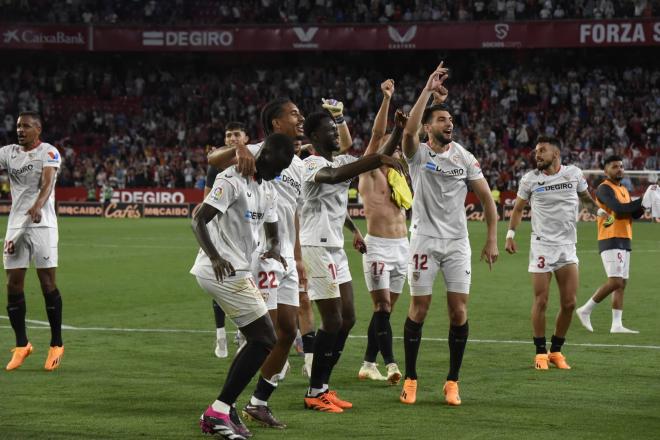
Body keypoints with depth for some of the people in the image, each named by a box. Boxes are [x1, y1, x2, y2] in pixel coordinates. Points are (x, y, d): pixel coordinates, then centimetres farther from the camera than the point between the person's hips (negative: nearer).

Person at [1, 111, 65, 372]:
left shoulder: (48, 153, -3)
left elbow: (47, 184, -18)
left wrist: (37, 207, -35)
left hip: (42, 224, -4)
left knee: (48, 284, -3)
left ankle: (56, 344, 8)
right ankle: (21, 345, 13)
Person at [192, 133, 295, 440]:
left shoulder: (268, 189, 16)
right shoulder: (232, 180, -14)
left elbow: (272, 231, 24)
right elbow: (198, 220, -19)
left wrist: (273, 249, 0)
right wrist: (215, 257, -34)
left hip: (237, 272, 10)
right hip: (224, 272, -10)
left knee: (258, 341, 11)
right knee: (265, 340, -10)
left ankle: (223, 412, 13)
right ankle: (219, 411, -9)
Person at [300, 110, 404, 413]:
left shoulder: (342, 161, 15)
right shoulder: (312, 164, -15)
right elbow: (334, 176, -36)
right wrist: (378, 159, -41)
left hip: (335, 249, 10)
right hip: (317, 248, -10)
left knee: (347, 318, 10)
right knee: (332, 321, -8)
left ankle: (323, 385, 17)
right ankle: (315, 392, 0)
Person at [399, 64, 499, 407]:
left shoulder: (464, 158, 4)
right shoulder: (418, 154, -4)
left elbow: (487, 199, 7)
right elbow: (408, 131, -27)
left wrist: (492, 240, 1)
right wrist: (428, 90, -28)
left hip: (457, 243, 2)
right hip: (425, 240, -2)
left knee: (459, 311, -2)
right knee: (419, 309, 1)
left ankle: (452, 382, 7)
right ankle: (410, 380, 12)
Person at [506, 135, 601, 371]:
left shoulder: (574, 173, 2)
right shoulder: (530, 179, 0)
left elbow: (586, 197, 19)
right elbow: (518, 208, 11)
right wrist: (510, 234, 4)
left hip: (567, 245, 2)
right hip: (541, 245, -2)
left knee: (569, 303, 0)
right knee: (541, 301, -4)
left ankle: (556, 351, 15)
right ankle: (540, 352, 8)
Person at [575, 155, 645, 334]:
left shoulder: (624, 190, 19)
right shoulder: (604, 189, -9)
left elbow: (634, 214, 15)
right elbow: (619, 208, -22)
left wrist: (642, 206, -6)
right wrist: (642, 201, -16)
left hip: (625, 241, 9)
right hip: (610, 240, -9)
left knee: (622, 284, 4)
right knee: (615, 282, -15)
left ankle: (616, 324, 4)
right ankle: (586, 310, -3)